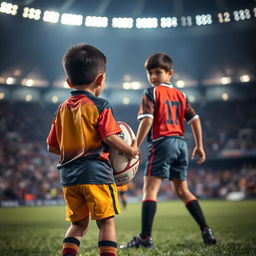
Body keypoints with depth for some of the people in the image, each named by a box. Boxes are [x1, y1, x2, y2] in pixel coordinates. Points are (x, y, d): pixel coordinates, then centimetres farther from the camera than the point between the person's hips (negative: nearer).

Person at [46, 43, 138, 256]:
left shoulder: (63, 108, 11)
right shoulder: (100, 106, -7)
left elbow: (52, 146, 12)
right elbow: (109, 137, -16)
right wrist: (130, 150, -2)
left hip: (69, 175, 6)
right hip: (96, 171, -6)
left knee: (78, 224, 17)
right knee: (107, 221, 3)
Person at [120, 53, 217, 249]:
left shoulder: (152, 93, 0)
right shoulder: (180, 95, 18)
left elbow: (147, 120, -12)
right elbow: (194, 119, 14)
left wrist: (135, 146, -12)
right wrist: (199, 146, 17)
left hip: (162, 143, -7)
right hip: (181, 143, 7)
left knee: (150, 188, -9)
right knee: (182, 190, 16)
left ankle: (145, 237, -16)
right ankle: (206, 231, 15)